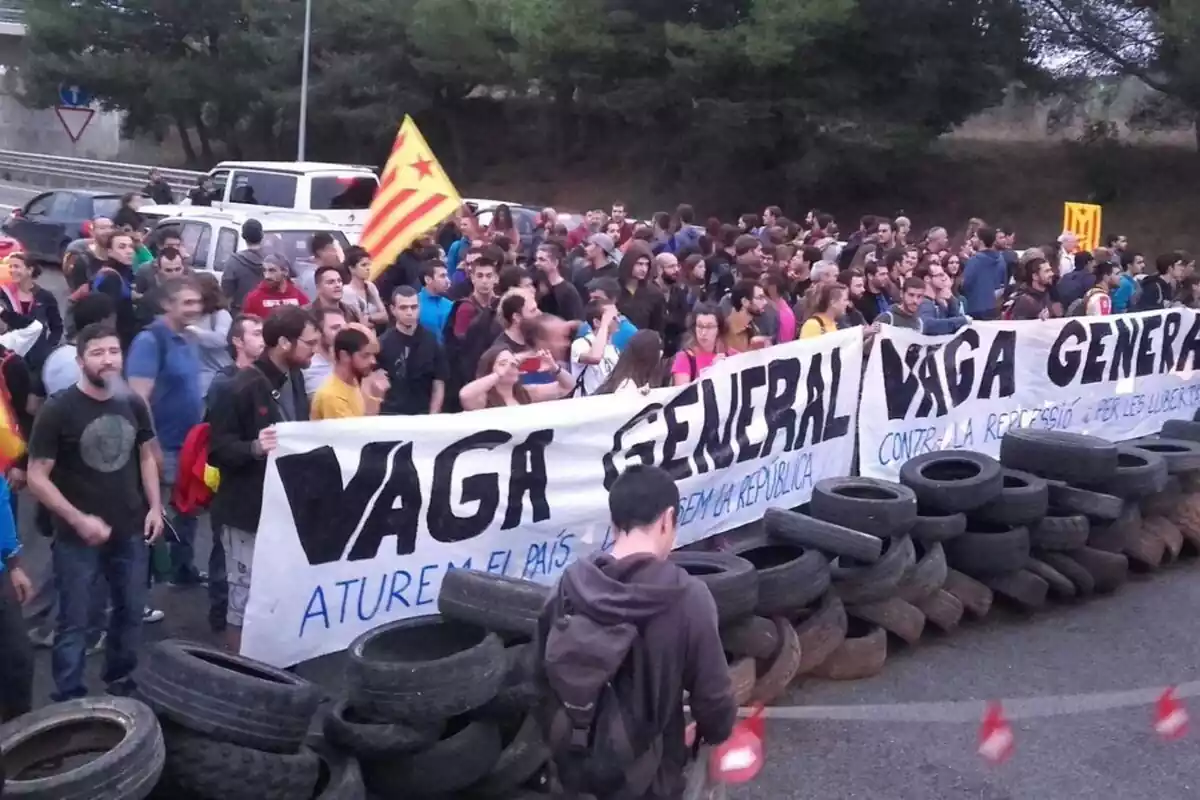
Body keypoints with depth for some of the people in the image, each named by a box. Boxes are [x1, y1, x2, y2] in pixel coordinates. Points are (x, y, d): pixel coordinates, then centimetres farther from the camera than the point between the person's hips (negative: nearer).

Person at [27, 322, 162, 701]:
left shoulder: (133, 405, 0)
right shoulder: (58, 410, -14)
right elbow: (37, 477, -12)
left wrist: (155, 507, 3)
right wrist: (78, 520, -18)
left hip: (130, 532, 4)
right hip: (78, 538, -4)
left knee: (130, 613, 16)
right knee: (74, 623, 5)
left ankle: (122, 681, 35)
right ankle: (68, 699, 18)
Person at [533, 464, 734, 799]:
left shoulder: (569, 585, -8)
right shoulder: (687, 597, -21)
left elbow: (541, 676, 1)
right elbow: (712, 694, -13)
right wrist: (714, 732, 9)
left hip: (572, 772, 4)